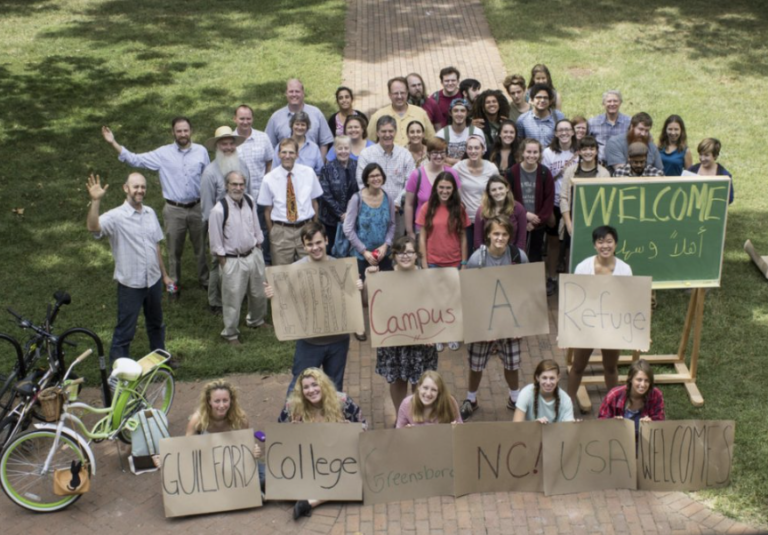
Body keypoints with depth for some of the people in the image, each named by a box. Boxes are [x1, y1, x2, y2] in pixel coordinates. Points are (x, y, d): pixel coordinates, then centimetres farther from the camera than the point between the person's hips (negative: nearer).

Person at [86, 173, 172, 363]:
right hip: (130, 285, -6)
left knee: (156, 324, 24)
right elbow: (93, 227, -37)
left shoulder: (150, 213, 3)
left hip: (154, 280, 6)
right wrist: (95, 201, -49)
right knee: (125, 331, 3)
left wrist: (164, 275, 16)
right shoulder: (116, 216, -17)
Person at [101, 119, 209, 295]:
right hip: (174, 210, -1)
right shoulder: (163, 154, -5)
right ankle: (174, 285, 28)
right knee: (174, 251, 11)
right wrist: (113, 143, -13)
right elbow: (136, 160, -5)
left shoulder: (201, 151, -1)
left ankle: (204, 280, 34)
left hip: (197, 208, 1)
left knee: (200, 248, 15)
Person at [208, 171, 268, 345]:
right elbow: (216, 241, -13)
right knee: (233, 298, 5)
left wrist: (258, 249, 12)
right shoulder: (219, 210, -21)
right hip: (233, 260, -6)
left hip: (253, 254, 6)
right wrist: (224, 263, -9)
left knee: (259, 292, 21)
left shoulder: (250, 202, -4)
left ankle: (256, 320, 49)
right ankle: (230, 333, 25)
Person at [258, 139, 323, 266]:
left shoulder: (309, 173, 1)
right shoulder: (269, 179, -3)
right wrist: (271, 234, 5)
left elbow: (314, 202, 9)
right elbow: (267, 209, 4)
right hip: (281, 231, -1)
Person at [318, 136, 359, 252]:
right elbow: (326, 195, -9)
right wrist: (341, 213, -13)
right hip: (333, 219, -2)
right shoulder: (327, 169, -4)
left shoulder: (357, 167, 3)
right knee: (334, 250, 5)